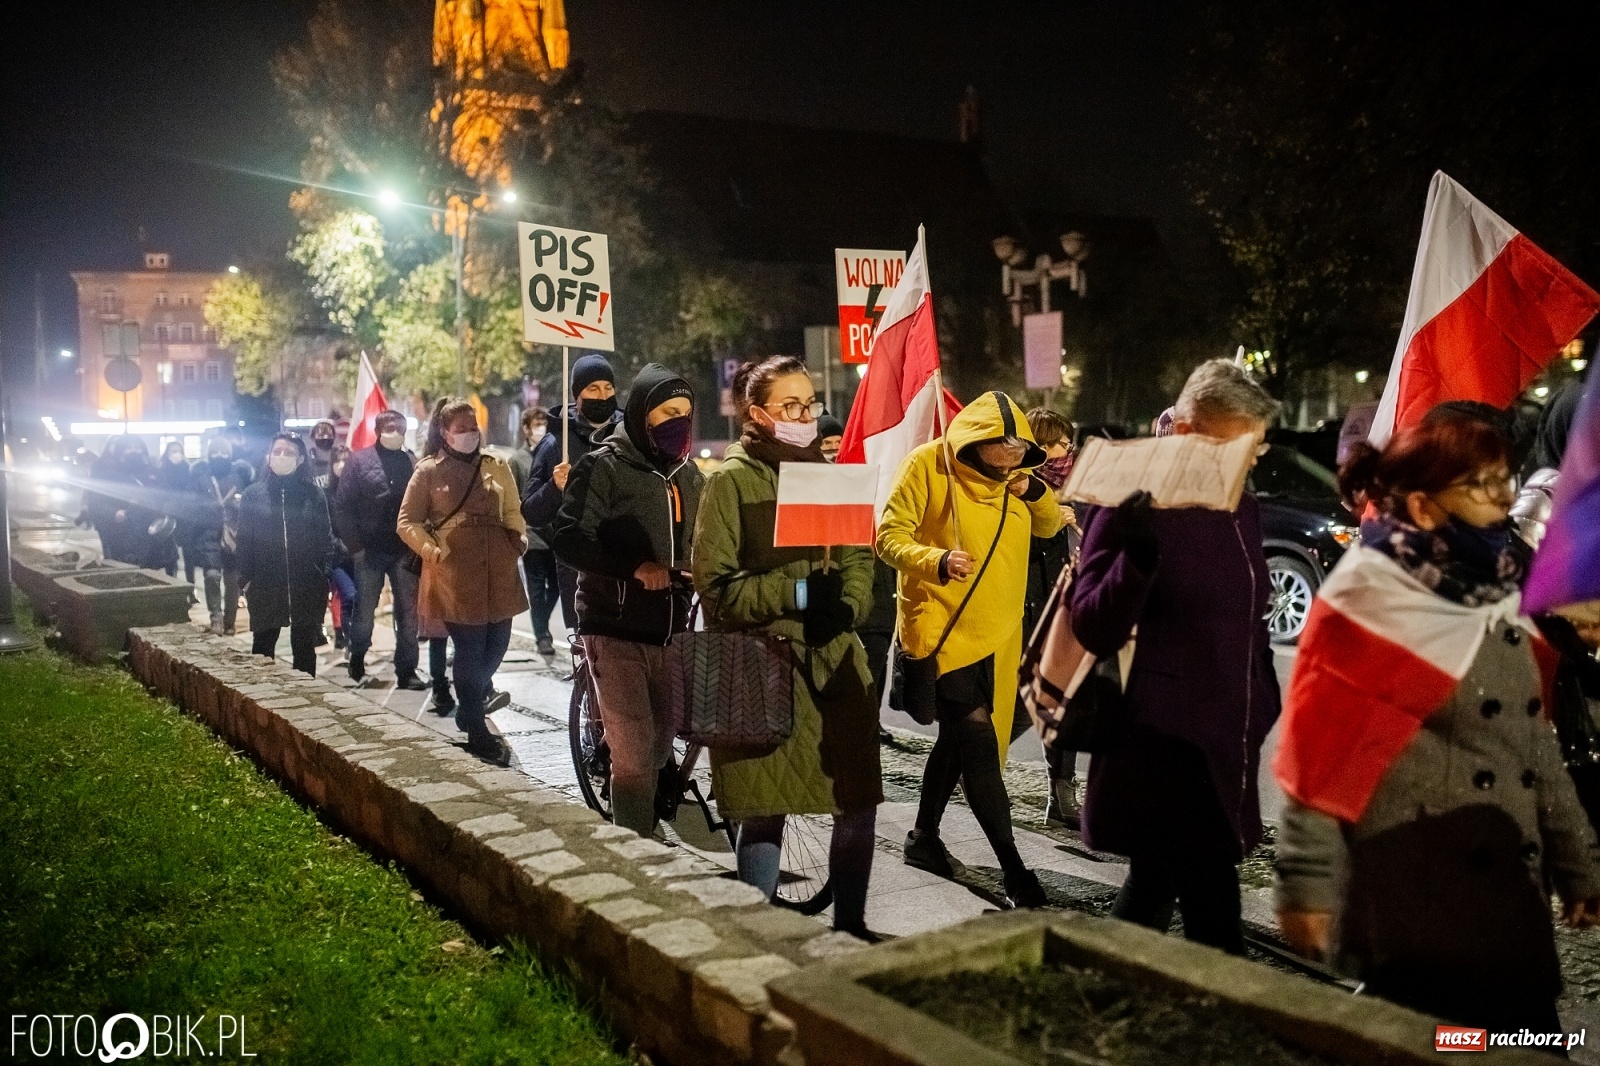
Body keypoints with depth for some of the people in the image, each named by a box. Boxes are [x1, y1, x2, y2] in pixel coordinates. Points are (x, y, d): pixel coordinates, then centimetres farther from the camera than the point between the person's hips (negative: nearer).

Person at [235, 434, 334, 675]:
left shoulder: (314, 495, 3)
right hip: (265, 585, 0)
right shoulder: (253, 495, 4)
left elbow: (326, 540, 2)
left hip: (307, 586, 0)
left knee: (304, 647, 7)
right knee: (262, 648, 5)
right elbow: (244, 541, 4)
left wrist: (324, 579, -4)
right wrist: (246, 580, -3)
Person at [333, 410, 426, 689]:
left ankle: (406, 671, 12)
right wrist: (355, 545, -7)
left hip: (404, 551, 1)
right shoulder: (359, 460, 0)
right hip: (370, 550, -1)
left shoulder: (412, 463, 3)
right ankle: (356, 664, 30)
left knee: (408, 612, 3)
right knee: (364, 611, 10)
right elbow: (342, 506, -3)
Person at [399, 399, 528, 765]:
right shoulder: (428, 471, 3)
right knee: (470, 650, -4)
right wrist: (433, 551, -12)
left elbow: (513, 512, 19)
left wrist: (519, 537, 0)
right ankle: (477, 732, 9)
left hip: (499, 573, 4)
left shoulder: (497, 467, 13)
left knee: (496, 644, 6)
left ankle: (470, 705, 34)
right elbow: (407, 522, 3)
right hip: (455, 574, -4)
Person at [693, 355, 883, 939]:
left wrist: (847, 604, -7)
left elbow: (858, 556, 12)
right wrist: (796, 593, -16)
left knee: (858, 804, 8)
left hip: (836, 655, 5)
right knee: (765, 811, 2)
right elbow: (716, 584, -9)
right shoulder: (731, 480, -5)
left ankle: (849, 924, 27)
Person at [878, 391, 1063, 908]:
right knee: (977, 737, -13)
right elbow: (889, 535, -13)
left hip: (996, 631, 7)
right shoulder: (928, 464, -11)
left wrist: (1034, 491, -3)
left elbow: (1050, 526, 18)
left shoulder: (1015, 476, 8)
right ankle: (1013, 869, -9)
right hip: (942, 627, -7)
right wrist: (935, 561, -32)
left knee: (961, 738, 17)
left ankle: (924, 836, 35)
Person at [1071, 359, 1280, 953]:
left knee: (1156, 887, 19)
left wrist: (1263, 703, 21)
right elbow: (1096, 632, -17)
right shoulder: (1135, 508, -12)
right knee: (1211, 912, -9)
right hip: (1164, 749, -8)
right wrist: (1138, 555, -32)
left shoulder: (1241, 507, 11)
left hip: (1225, 742, 8)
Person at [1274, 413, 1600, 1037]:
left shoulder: (1500, 598, 11)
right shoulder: (1371, 600, -10)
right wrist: (1306, 883, -14)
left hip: (1507, 900, 7)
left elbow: (1534, 747, 16)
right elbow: (1319, 757, -12)